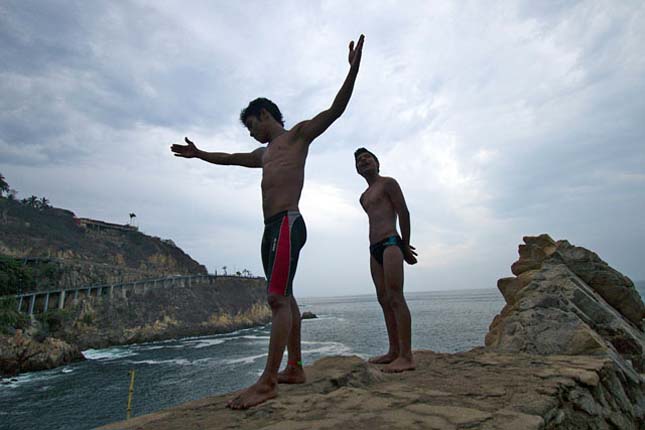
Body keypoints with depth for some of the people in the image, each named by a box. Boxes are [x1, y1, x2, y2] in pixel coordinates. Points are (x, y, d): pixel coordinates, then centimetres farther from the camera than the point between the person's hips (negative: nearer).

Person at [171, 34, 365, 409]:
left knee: (278, 299, -14)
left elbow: (336, 109, -4)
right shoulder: (264, 154, 29)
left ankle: (268, 382, -13)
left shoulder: (299, 135, 7)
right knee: (284, 298, 8)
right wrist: (200, 154, 49)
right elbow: (231, 159, 42)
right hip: (272, 227, 9)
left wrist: (353, 69, -15)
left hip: (288, 223, -9)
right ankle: (295, 368, 15)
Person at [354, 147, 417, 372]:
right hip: (374, 249, 8)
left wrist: (405, 246, -1)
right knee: (384, 300, 6)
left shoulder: (388, 183, 3)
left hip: (390, 243, -8)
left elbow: (404, 214, -2)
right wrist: (404, 247, 13)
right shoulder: (363, 198, 24)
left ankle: (406, 356, -13)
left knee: (395, 298, -14)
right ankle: (394, 351, 12)